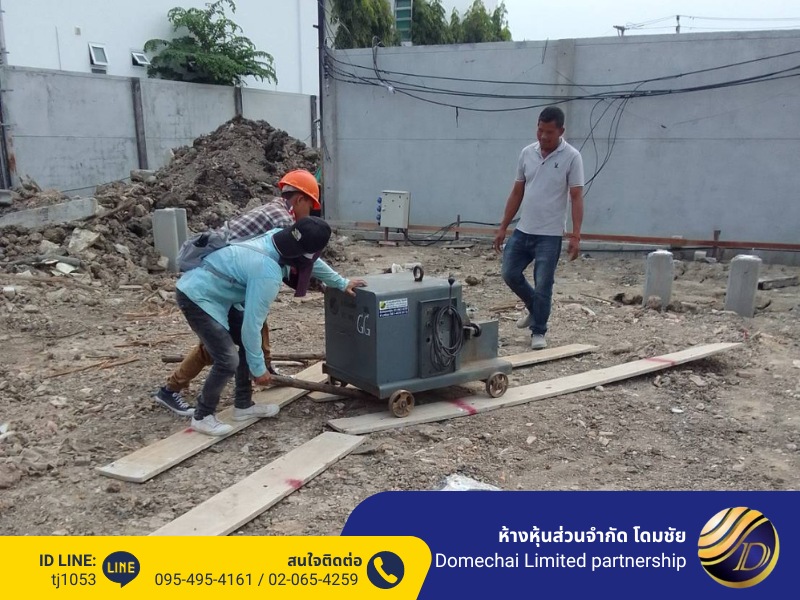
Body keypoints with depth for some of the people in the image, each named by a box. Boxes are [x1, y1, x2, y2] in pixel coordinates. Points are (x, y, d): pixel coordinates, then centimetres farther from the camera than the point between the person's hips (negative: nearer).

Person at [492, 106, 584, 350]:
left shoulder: (571, 157, -9)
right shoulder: (527, 153, 5)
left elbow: (577, 198, -11)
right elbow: (517, 193, 9)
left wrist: (575, 235, -19)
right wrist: (503, 227, 7)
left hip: (549, 235, -5)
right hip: (522, 230, 5)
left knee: (543, 285, -1)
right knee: (510, 274, 6)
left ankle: (538, 332, 14)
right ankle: (534, 307, 32)